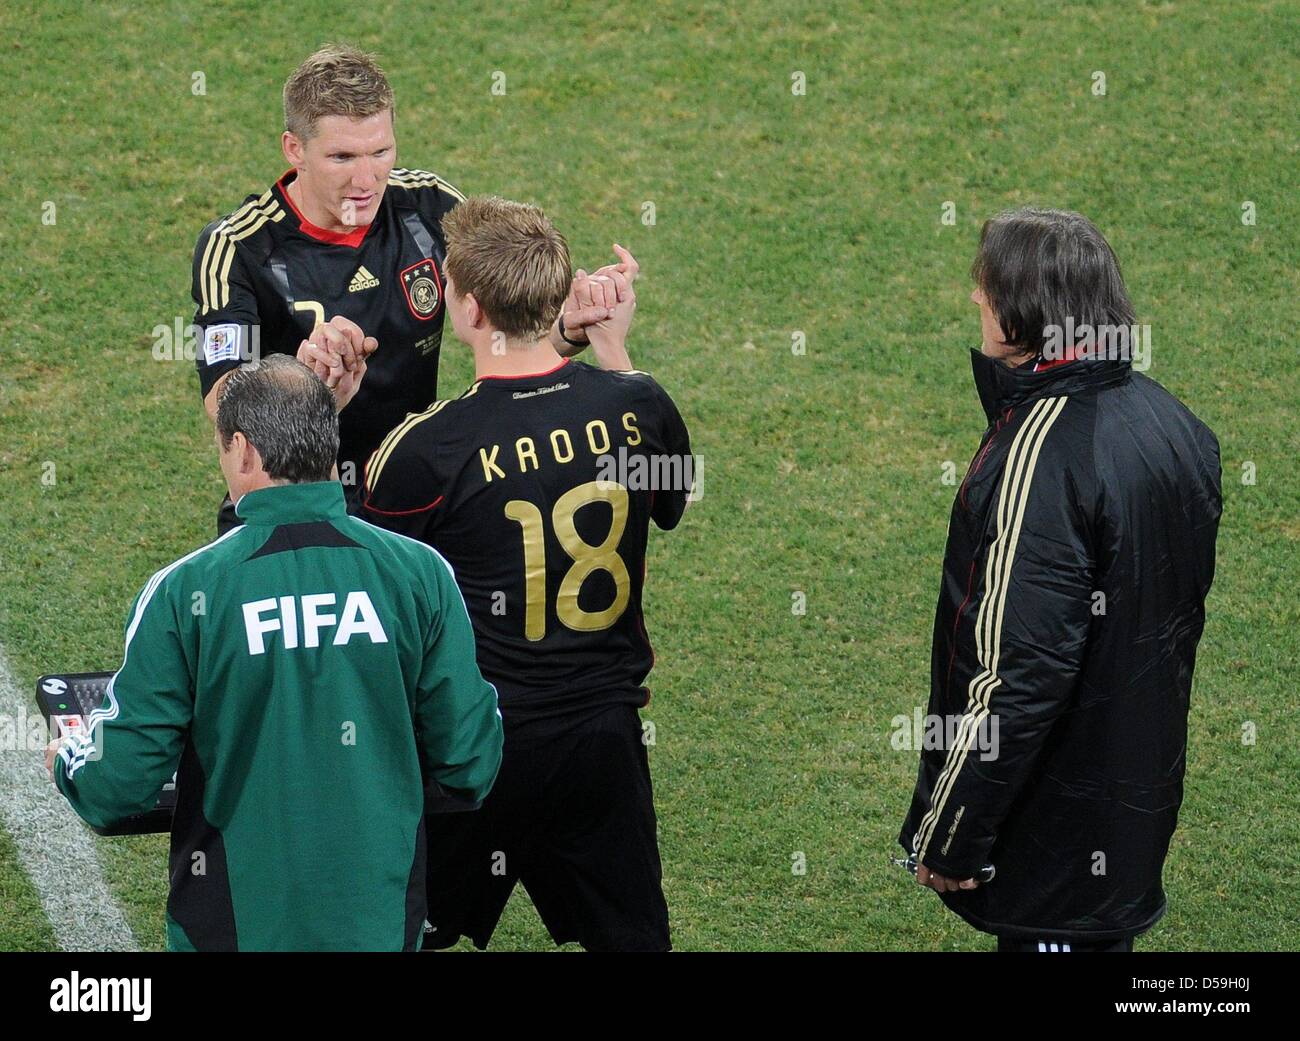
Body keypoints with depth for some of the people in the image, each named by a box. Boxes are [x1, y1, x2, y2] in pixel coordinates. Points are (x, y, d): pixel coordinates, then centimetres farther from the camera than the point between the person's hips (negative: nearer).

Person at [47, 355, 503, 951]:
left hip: (238, 923, -2)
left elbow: (121, 785, -11)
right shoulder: (422, 573, -8)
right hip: (383, 923, 2)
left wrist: (67, 764, 12)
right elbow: (469, 767, -4)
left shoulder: (184, 591, -14)